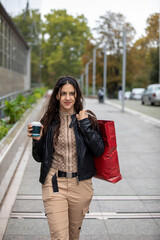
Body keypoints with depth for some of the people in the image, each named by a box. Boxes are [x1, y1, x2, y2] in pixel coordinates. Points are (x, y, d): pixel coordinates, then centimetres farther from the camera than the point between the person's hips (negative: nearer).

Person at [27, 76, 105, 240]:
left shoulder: (87, 119, 1)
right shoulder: (48, 121, 1)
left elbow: (99, 150, -8)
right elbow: (39, 157, 7)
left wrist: (85, 125, -12)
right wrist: (37, 140, -12)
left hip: (81, 184, 1)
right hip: (54, 184, -1)